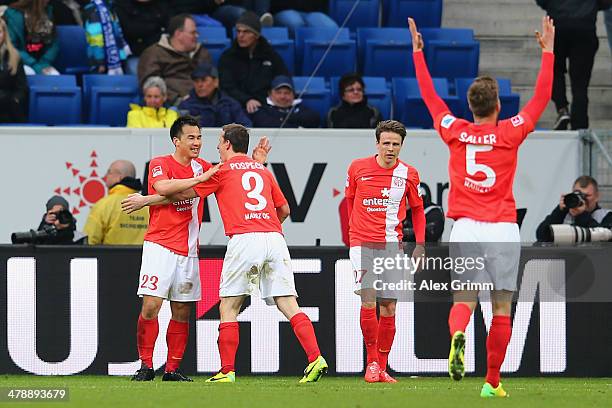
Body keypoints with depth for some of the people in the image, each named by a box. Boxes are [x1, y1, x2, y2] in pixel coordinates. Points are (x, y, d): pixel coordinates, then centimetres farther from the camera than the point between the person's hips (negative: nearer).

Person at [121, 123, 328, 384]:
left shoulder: (223, 171, 9)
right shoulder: (263, 170, 23)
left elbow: (184, 193, 15)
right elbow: (284, 209, 27)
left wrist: (145, 200, 26)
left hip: (244, 239, -5)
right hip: (274, 239, 5)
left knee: (228, 307, 5)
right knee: (289, 305, 0)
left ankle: (227, 372, 1)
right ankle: (316, 359, -15)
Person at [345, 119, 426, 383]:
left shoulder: (409, 174, 1)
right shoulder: (357, 168, -1)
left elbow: (417, 210, 14)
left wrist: (420, 245, 6)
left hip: (392, 245, 1)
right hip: (362, 243, -1)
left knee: (388, 308, 1)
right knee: (368, 301, -16)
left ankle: (382, 367, 11)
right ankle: (372, 362, -5)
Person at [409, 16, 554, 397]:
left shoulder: (456, 132, 2)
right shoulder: (509, 133, -3)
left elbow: (430, 95, 15)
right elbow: (542, 96, 4)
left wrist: (418, 52, 24)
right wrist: (548, 50, 11)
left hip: (465, 227, 2)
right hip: (502, 229, -2)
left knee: (463, 301, 5)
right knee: (502, 308, 5)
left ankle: (457, 336, -30)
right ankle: (493, 381, 4)